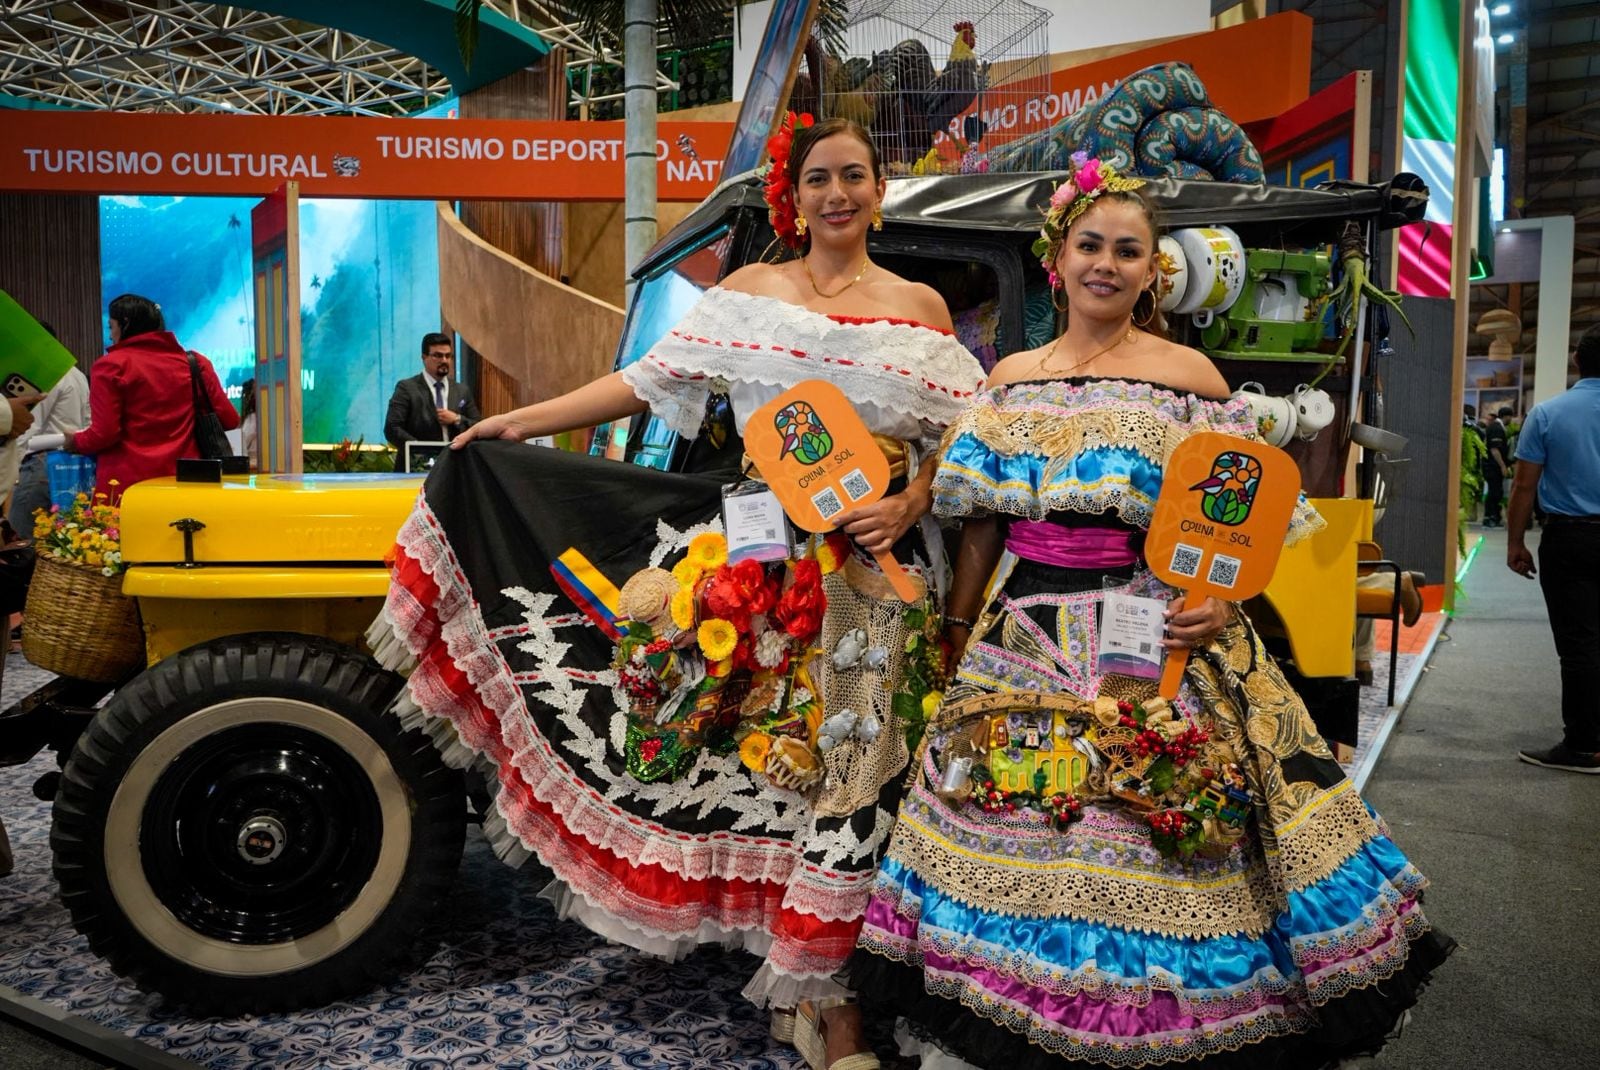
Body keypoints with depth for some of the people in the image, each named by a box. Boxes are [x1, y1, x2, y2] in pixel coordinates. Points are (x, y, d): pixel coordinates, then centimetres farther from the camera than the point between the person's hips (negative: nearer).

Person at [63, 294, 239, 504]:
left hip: (127, 484, -3)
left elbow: (103, 434, -8)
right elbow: (229, 419, 6)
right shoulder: (194, 362, 6)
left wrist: (73, 441, 13)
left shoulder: (111, 366, -3)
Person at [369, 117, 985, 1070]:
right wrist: (521, 423, 2)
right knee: (763, 750, 5)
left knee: (848, 762, 1)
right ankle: (792, 972, 22)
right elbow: (652, 382, 5)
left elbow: (962, 441, 5)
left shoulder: (920, 308, 7)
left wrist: (907, 508, -13)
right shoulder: (749, 291, 8)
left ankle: (822, 988, 14)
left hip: (869, 566, 0)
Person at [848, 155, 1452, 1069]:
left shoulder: (1189, 377, -1)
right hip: (1024, 647, 4)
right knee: (1011, 857, 10)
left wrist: (1218, 607, -20)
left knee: (1141, 861, 0)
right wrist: (956, 633, 12)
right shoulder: (1010, 380, 10)